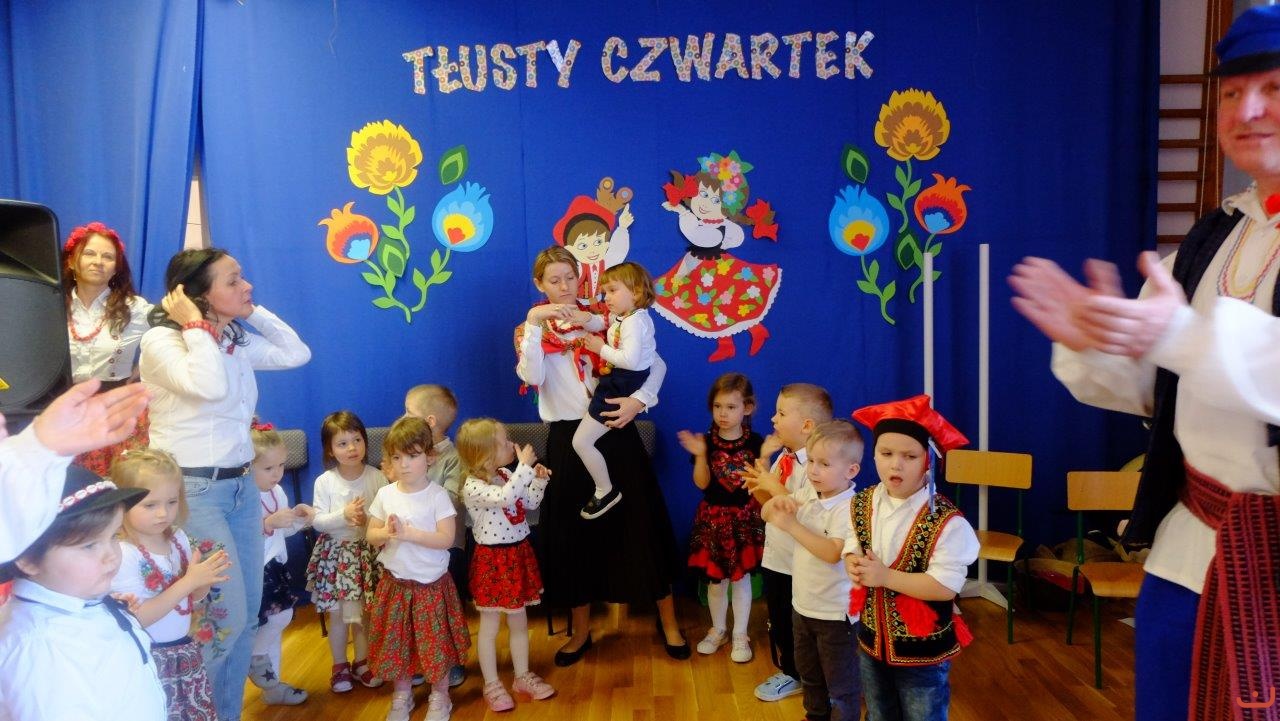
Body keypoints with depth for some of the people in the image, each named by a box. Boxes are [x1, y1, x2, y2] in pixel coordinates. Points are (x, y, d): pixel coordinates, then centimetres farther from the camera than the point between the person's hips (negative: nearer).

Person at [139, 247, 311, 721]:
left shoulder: (238, 340, 6)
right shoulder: (161, 340, -14)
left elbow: (297, 353, 12)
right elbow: (211, 386, -31)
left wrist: (252, 310, 6)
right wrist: (196, 325, -19)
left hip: (241, 485, 7)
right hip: (192, 491, -7)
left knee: (246, 615, 12)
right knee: (226, 616, -6)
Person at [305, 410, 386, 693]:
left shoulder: (377, 477, -8)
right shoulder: (324, 481, -8)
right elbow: (318, 521, -8)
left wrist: (369, 519, -24)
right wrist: (344, 515, -22)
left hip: (368, 551, 0)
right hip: (335, 552, 0)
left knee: (364, 613, 11)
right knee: (337, 614, 9)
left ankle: (361, 663, 30)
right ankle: (340, 666, 27)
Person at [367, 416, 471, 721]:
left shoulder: (437, 495, -13)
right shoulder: (385, 494, -1)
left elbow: (446, 539, -19)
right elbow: (371, 536, 3)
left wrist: (408, 533, -27)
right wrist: (387, 532, -19)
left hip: (431, 583, -3)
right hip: (395, 582, 3)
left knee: (436, 642, 7)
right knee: (397, 642, 14)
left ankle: (439, 696, 27)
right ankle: (401, 696, 34)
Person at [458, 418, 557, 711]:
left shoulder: (508, 476, 1)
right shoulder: (473, 487, -22)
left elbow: (531, 503, 13)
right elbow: (505, 497, -39)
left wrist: (539, 479, -3)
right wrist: (525, 465, -34)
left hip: (519, 554, 7)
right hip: (493, 560, -7)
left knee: (519, 621, 17)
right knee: (490, 626, 8)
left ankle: (522, 676, 31)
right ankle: (492, 685, 23)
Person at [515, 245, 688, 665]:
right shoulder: (532, 330, 5)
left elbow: (656, 364, -2)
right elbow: (532, 377, -16)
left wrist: (638, 401, -18)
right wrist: (534, 323, -21)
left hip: (615, 431, 0)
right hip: (568, 438, 1)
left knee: (640, 523, 3)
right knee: (573, 531, 8)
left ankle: (669, 623, 20)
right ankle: (581, 630, 26)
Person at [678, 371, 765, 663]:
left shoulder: (755, 442, -8)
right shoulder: (706, 442, -6)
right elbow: (701, 483, -11)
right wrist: (700, 455, -25)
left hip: (744, 518, -1)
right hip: (713, 517, 1)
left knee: (741, 576, 7)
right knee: (715, 578, 12)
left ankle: (740, 635, 23)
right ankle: (718, 630, 32)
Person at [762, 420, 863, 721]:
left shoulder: (849, 509, -24)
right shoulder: (807, 494, -2)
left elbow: (833, 553, -34)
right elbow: (766, 514, 3)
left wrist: (792, 526, -35)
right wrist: (777, 502, -20)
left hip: (836, 613, -8)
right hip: (803, 605, 8)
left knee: (840, 685, 10)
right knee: (809, 675, 27)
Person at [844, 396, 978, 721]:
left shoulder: (946, 521, -24)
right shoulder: (862, 504, -6)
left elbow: (946, 586, -27)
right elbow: (851, 546, 7)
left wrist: (886, 577, -29)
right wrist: (852, 562, -17)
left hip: (923, 648, -5)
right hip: (872, 639, 5)